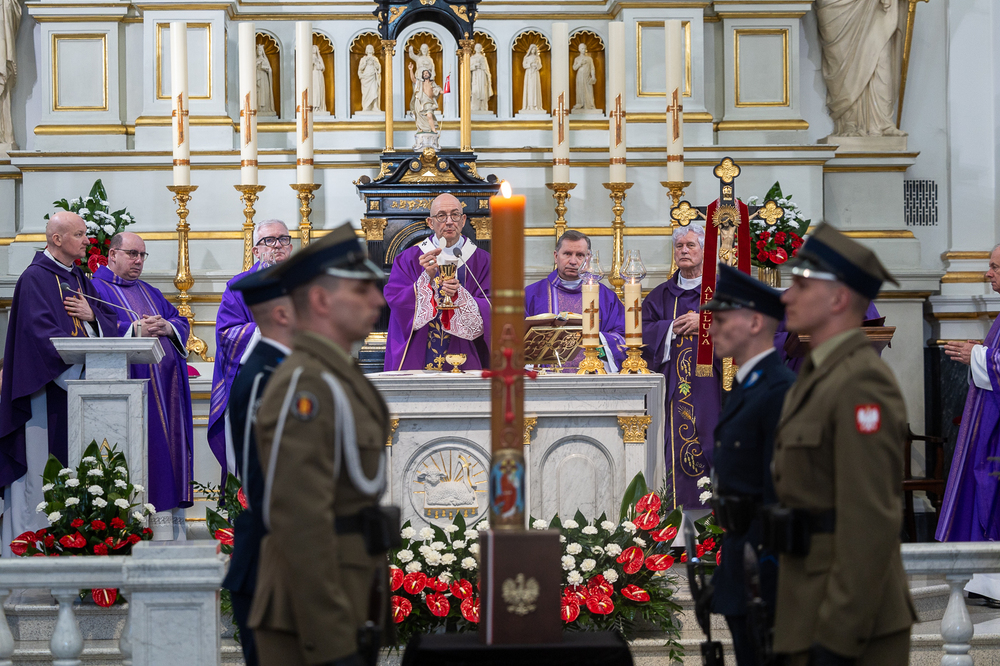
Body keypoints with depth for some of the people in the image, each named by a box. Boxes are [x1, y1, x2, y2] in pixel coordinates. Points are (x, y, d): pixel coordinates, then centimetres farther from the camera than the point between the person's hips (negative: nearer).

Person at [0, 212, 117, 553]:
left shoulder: (79, 279, 17)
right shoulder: (35, 278, -8)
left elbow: (110, 322, 17)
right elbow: (42, 332, -19)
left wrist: (91, 315, -5)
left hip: (79, 383, 8)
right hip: (46, 383, -8)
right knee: (41, 464, -6)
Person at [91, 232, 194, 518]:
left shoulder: (149, 292, 25)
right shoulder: (95, 289, 2)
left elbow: (182, 322, 18)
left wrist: (167, 327, -5)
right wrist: (135, 329, -18)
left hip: (165, 384, 7)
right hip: (131, 379, -7)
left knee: (167, 441, 3)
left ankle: (168, 504, 6)